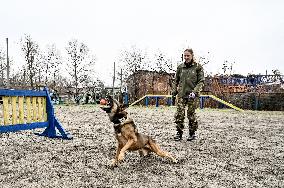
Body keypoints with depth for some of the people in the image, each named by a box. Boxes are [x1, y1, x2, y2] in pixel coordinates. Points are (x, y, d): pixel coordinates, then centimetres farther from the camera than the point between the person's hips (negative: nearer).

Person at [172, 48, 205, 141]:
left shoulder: (198, 67, 0)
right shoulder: (180, 67, 9)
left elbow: (201, 81, -2)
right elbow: (176, 80, 19)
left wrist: (195, 91, -14)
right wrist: (174, 90, 10)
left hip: (192, 95, -2)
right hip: (181, 94, 3)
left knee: (191, 114, 3)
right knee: (179, 114, -4)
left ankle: (192, 133, 19)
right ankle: (179, 133, 7)